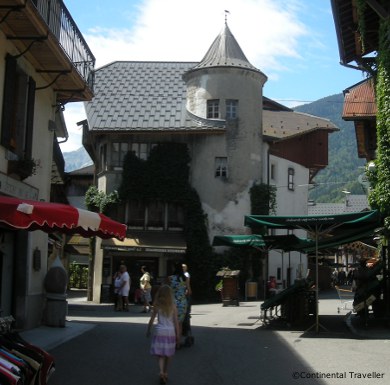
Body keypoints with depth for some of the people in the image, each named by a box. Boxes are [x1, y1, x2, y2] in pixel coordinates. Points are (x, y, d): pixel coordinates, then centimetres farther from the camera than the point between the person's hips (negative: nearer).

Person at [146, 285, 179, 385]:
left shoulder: (157, 306, -5)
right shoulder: (173, 306, -5)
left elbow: (151, 320, -1)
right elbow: (176, 322, -3)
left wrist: (148, 330, 14)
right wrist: (177, 335, 4)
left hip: (160, 331, -1)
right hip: (170, 331, 1)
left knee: (160, 355, 1)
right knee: (168, 354, 17)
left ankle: (162, 372, -19)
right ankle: (165, 372, 27)